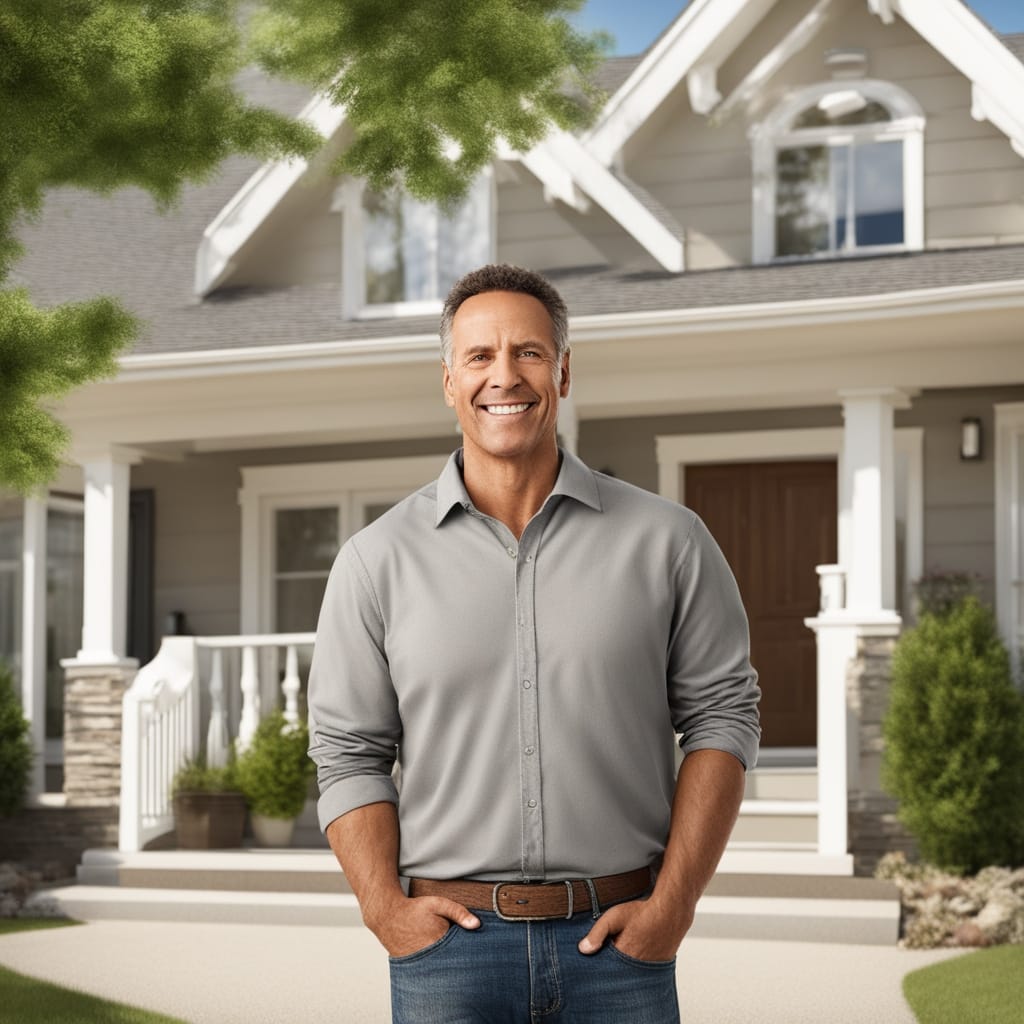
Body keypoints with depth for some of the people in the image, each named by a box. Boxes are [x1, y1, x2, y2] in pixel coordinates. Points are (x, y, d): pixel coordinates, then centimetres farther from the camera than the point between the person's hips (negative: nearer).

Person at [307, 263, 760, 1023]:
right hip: (451, 941, 0)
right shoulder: (380, 560, 4)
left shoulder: (665, 541, 4)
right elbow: (347, 751, 5)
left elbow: (722, 717, 4)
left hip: (617, 937, 0)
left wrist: (672, 905, -4)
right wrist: (385, 908, -7)